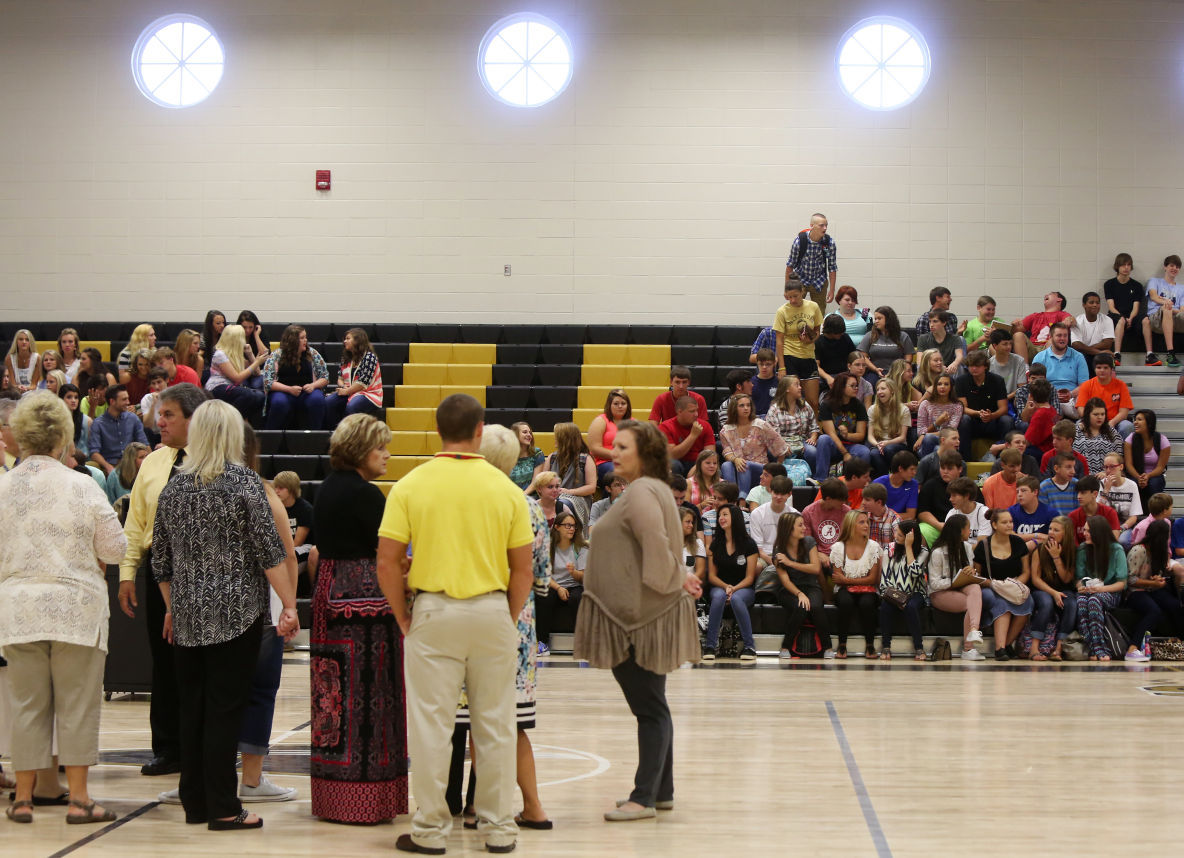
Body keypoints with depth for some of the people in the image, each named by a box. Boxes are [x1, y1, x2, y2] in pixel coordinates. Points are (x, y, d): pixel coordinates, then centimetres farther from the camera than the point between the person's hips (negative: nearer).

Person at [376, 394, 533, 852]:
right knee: (495, 724, 9)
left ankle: (429, 829, 10)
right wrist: (508, 619, 12)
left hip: (433, 611, -1)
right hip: (491, 609, 1)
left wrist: (403, 618, 5)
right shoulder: (505, 488, -1)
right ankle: (498, 828, 16)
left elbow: (388, 562, -7)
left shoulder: (410, 487, -4)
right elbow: (523, 569, 0)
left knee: (431, 724, 5)